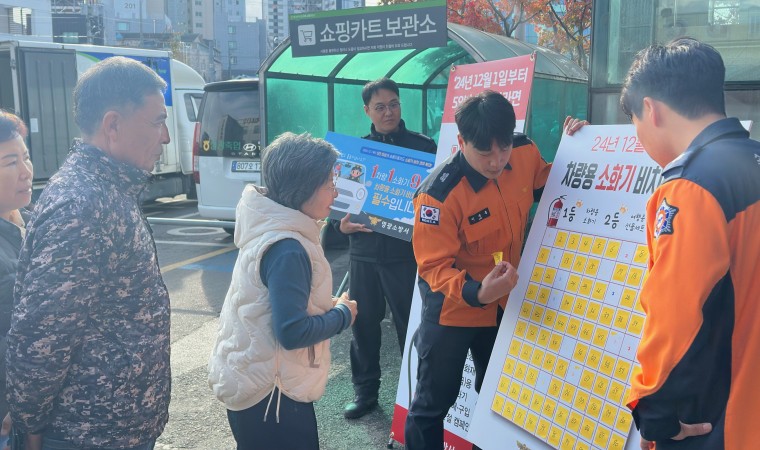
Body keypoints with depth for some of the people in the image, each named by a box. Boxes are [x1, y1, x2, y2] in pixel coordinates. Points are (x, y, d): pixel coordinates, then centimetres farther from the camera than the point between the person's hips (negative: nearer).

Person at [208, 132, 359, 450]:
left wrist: (328, 306, 1)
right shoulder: (286, 249, -26)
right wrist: (343, 314, -13)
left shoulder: (271, 228, 3)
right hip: (269, 391, -9)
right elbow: (293, 332, -27)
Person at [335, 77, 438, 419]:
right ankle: (365, 391, 28)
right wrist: (341, 224, -7)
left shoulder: (423, 146, 0)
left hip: (406, 253, -3)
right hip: (363, 252, 3)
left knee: (410, 325, 4)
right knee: (363, 323, 11)